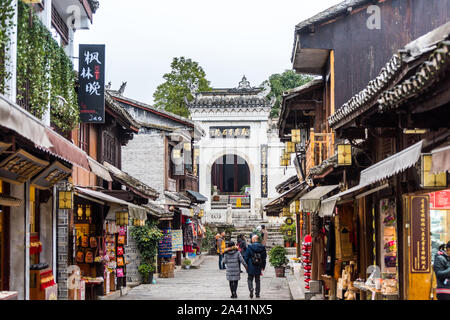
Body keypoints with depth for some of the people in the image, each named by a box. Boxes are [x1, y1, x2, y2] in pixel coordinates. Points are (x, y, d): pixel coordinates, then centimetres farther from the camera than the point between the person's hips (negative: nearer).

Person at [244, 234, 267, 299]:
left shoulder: (250, 247, -11)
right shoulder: (262, 248, -1)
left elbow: (246, 257, -8)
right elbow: (264, 257, 7)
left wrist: (246, 265, 5)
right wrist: (263, 266, 17)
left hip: (251, 267, -3)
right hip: (258, 268, 3)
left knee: (250, 279, 9)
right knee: (257, 280, 14)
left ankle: (251, 289, -15)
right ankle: (257, 293, 15)